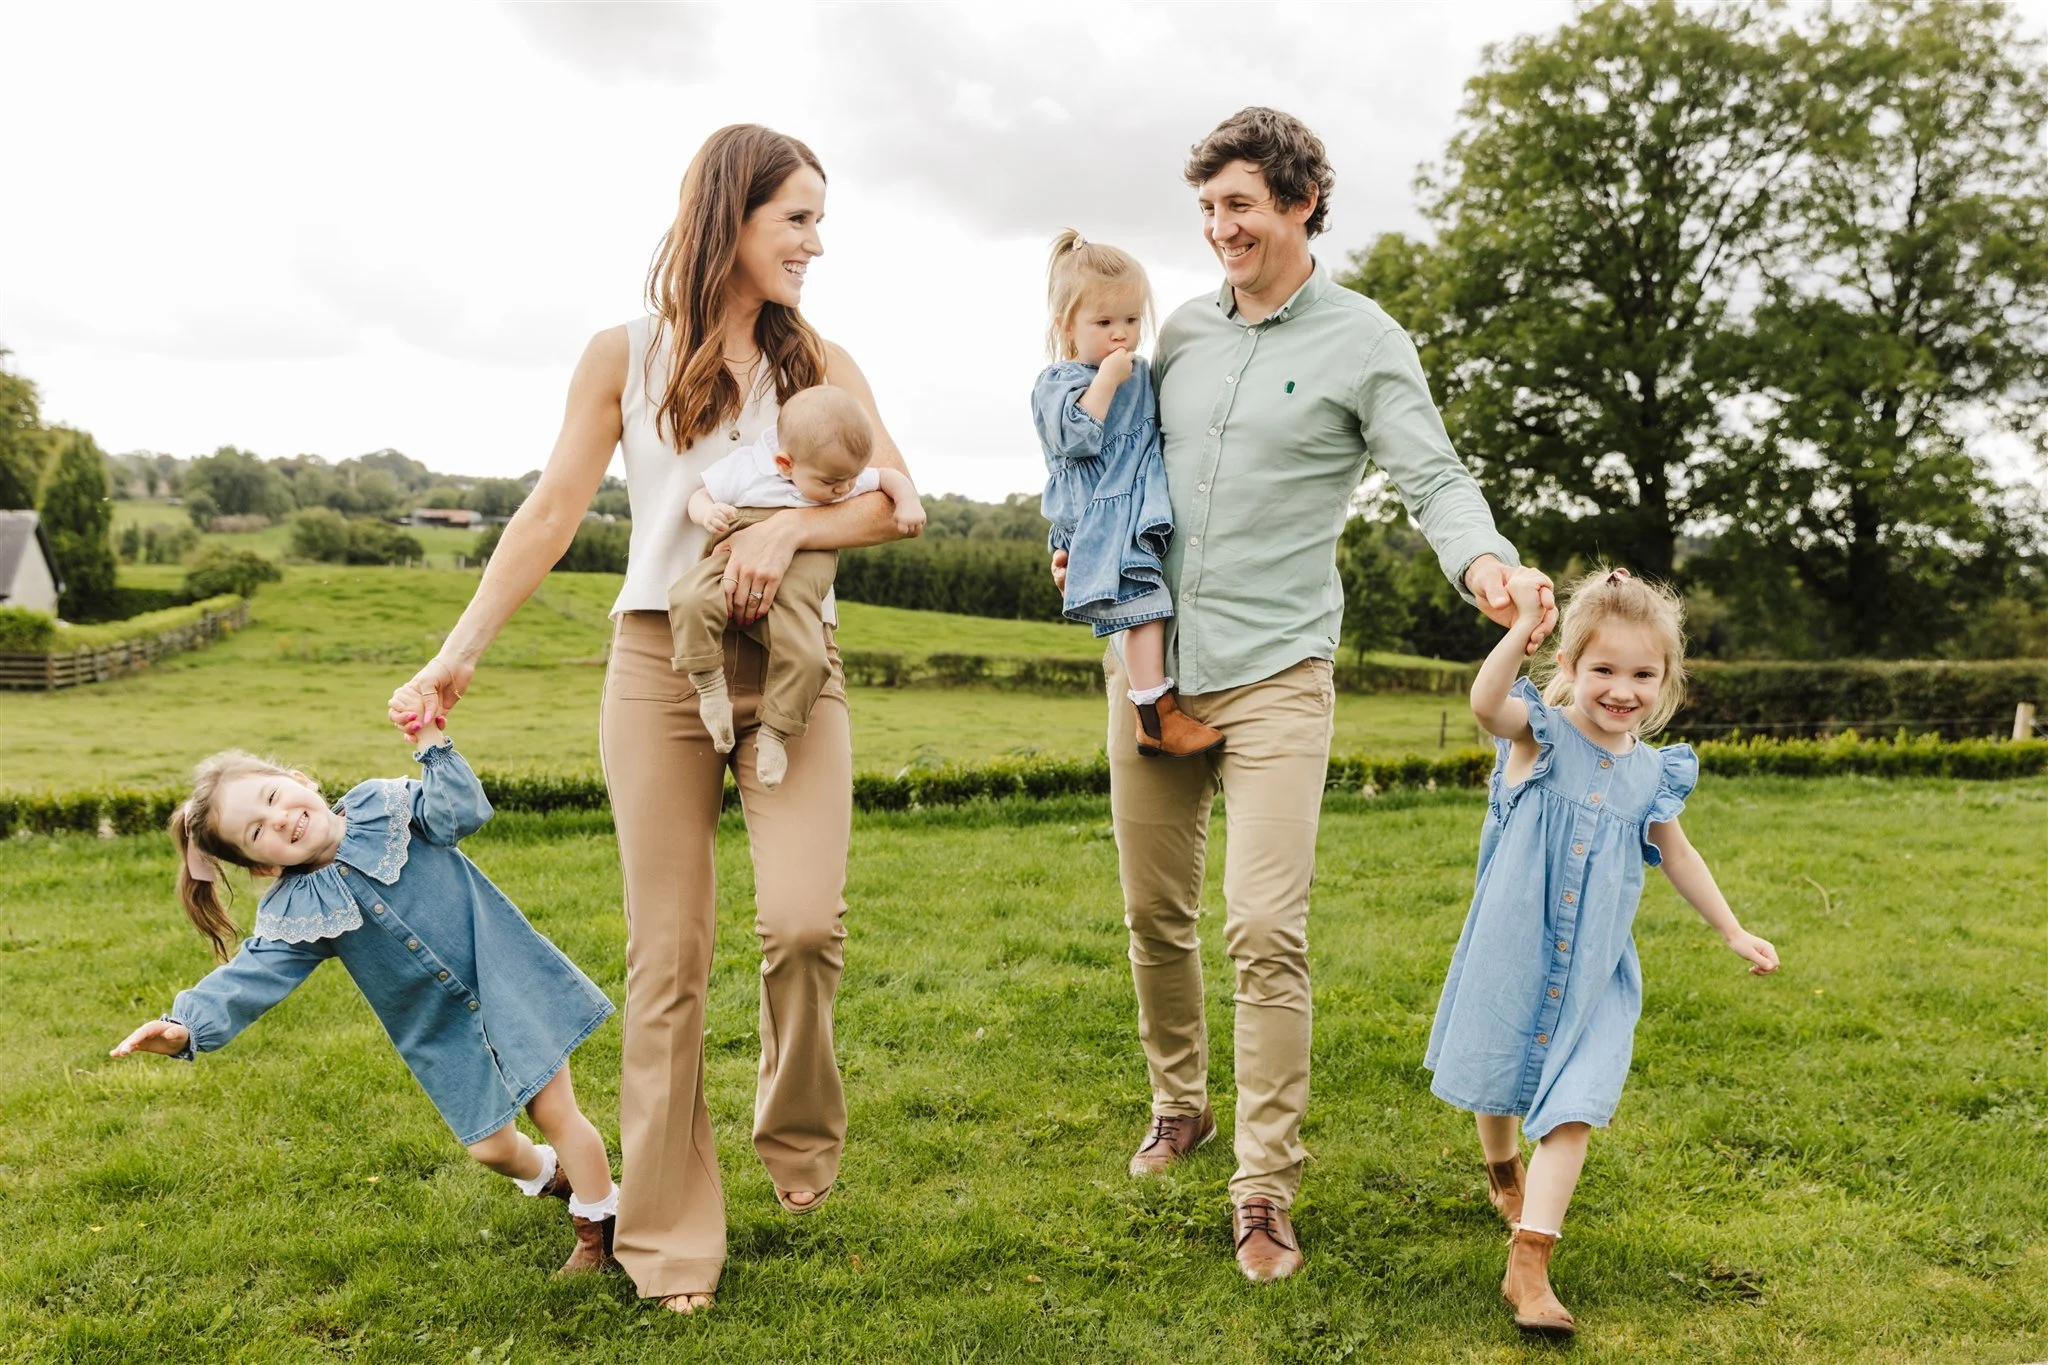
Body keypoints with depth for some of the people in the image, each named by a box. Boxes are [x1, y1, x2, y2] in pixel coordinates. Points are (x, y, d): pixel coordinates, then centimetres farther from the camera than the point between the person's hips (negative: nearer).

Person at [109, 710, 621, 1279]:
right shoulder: (295, 914, -5)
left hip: (508, 981, -3)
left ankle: (600, 1229, 18)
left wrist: (432, 742, -28)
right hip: (445, 1036, 3)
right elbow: (249, 977, -12)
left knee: (554, 1111, -2)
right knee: (490, 1146, 8)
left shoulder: (384, 806, -8)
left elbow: (461, 810, -21)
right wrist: (186, 1026, -27)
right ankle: (548, 1174, 44)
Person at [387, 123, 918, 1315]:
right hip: (660, 666, -1)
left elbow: (897, 501, 0)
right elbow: (551, 515, 1)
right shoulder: (627, 356, 4)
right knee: (670, 954, 1)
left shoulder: (819, 361, 8)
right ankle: (671, 1240, 14)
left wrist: (790, 526, -16)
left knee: (806, 920, -16)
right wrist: (458, 654, -5)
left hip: (792, 664, 1)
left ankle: (800, 1133, 15)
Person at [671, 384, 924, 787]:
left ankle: (776, 734, -1)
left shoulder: (851, 479, 7)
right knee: (690, 599, -31)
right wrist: (708, 514, -15)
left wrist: (908, 502, 5)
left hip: (797, 586, 1)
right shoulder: (744, 467, -1)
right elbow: (700, 496, 8)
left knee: (806, 657, -22)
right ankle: (710, 686, -15)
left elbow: (890, 477, 25)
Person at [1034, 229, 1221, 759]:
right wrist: (1106, 379, -19)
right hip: (1100, 521, -8)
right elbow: (1075, 438, -21)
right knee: (1141, 599, -18)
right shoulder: (1057, 382, -5)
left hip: (1144, 512, 8)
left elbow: (1159, 427, 33)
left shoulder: (1141, 374, 18)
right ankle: (1155, 716, -17)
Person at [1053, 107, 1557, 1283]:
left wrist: (1483, 559, -27)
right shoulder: (1185, 329, 12)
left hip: (1274, 673, -5)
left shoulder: (1364, 341, -2)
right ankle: (1180, 1106, 36)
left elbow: (1435, 479, -8)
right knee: (1156, 913, 13)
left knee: (1267, 930, -11)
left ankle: (1266, 1194, 1)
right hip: (1153, 660, 5)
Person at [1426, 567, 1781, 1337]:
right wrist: (1524, 625, -46)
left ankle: (1529, 1263, -6)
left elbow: (1678, 856, 18)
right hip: (1512, 954, -2)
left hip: (1595, 972, 2)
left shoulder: (1652, 773, 2)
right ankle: (1503, 1174, 49)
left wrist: (1733, 933, 20)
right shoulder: (1541, 736, -11)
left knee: (1574, 1107, -8)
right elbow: (1485, 703, -35)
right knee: (1500, 1084, 17)